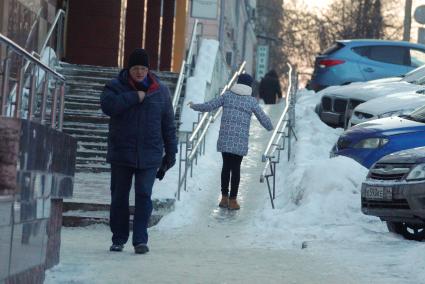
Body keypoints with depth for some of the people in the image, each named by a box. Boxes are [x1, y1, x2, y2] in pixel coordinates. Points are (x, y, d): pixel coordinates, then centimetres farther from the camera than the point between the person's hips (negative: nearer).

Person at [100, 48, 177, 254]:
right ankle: (118, 239, 16)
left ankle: (140, 240, -6)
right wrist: (134, 97, -17)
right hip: (121, 153, 0)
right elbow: (107, 105, -19)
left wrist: (171, 151, 8)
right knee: (119, 197, 6)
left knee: (144, 195, -8)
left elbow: (168, 124, 10)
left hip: (149, 154, 0)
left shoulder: (160, 91, 7)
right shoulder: (116, 86, 2)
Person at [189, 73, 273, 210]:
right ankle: (232, 200, 5)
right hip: (240, 140, -2)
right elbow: (263, 118, 7)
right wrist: (270, 127, 29)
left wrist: (194, 106, 23)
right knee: (236, 168, 5)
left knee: (226, 166, 12)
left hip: (225, 137, 2)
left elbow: (209, 106, 6)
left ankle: (224, 198, 15)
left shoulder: (227, 95, 5)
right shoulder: (251, 101, 1)